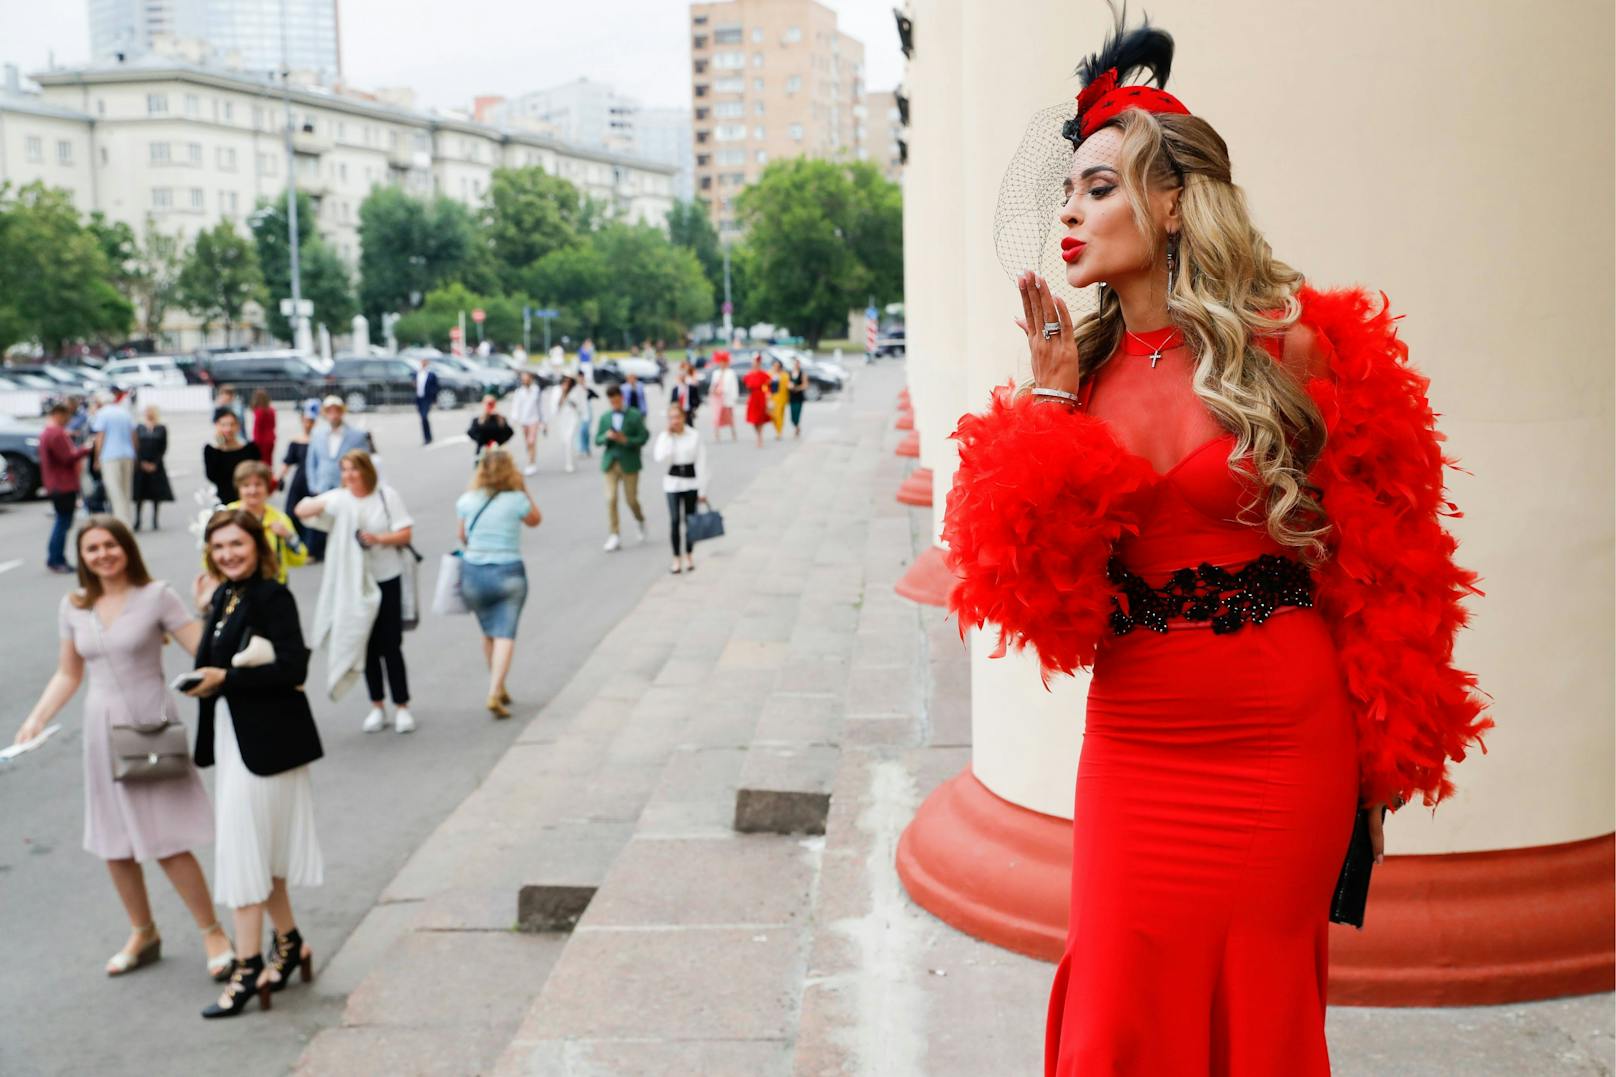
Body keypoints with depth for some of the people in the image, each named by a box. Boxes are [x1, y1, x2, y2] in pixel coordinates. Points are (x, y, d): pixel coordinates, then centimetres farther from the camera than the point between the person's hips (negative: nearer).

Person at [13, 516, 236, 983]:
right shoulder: (73, 607, 6)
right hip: (102, 730, 5)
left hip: (152, 725, -5)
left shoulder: (157, 596, -8)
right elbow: (67, 674, 14)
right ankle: (143, 934, 30)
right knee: (115, 846, 12)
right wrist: (36, 720, 3)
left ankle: (213, 933, 8)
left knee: (167, 842, -6)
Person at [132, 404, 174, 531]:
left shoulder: (162, 429, 3)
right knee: (139, 495, 0)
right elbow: (136, 447, 3)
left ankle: (154, 520, 12)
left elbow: (163, 448, 0)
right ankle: (137, 521, 5)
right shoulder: (139, 428, 6)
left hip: (156, 466, 0)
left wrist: (155, 464, -8)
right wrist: (142, 463, -8)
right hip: (141, 465, 1)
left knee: (157, 494, 3)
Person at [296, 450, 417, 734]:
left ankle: (401, 706, 5)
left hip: (387, 579, -3)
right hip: (354, 582, 3)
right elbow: (301, 511, -4)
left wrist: (379, 538, -23)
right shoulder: (339, 499, 1)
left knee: (391, 646, -3)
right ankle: (377, 706, 19)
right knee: (367, 646, 9)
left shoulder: (387, 496, -5)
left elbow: (405, 533, -6)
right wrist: (320, 504, -25)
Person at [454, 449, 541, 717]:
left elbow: (462, 536, 11)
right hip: (508, 573, -3)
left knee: (489, 633, 19)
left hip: (473, 572, 3)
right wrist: (523, 489, 7)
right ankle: (495, 693, -14)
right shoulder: (517, 500, -10)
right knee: (505, 634, -2)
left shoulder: (467, 501, -2)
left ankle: (498, 689, 30)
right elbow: (535, 520, 10)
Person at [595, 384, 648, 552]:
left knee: (631, 499, 3)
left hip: (629, 463, -2)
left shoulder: (635, 416, -2)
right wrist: (607, 437, -11)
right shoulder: (605, 417, 9)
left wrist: (626, 440, -18)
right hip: (611, 462, 2)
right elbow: (597, 440, 10)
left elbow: (644, 437, -6)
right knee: (611, 499, -7)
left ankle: (640, 521, 36)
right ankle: (614, 536, -2)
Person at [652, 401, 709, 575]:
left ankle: (688, 557, 22)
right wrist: (669, 436, -14)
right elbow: (661, 458, -15)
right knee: (675, 520, -6)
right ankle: (676, 558, 3)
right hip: (673, 482, 0)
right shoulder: (664, 436, 1)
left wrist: (702, 490, -2)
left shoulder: (695, 435, -3)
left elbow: (701, 463, -1)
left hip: (691, 482, 0)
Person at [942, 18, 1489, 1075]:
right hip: (1135, 751, 3)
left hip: (1282, 749, -2)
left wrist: (1381, 761, 0)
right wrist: (1053, 402, -8)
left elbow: (1368, 561, 0)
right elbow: (1043, 582, -3)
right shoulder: (1081, 366, 4)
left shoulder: (1286, 344, -5)